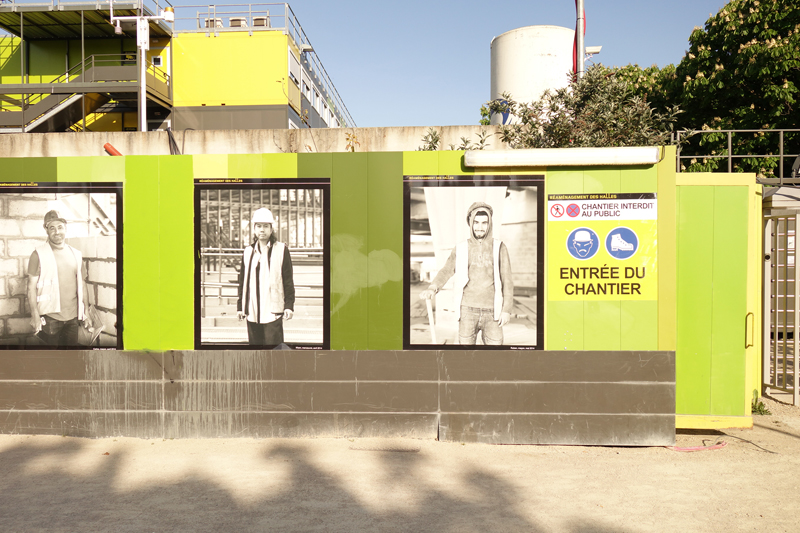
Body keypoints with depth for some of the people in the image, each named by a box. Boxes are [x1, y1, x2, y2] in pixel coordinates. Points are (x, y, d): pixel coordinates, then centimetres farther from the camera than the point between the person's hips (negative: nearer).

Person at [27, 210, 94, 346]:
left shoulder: (76, 254, 10)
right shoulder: (38, 254, -3)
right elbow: (31, 287, -5)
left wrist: (86, 312, 11)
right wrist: (35, 316, -12)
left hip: (73, 316, 4)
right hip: (49, 317, -4)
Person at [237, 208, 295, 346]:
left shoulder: (281, 250, 2)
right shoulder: (248, 252, 12)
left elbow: (288, 280, 1)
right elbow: (242, 281, 15)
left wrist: (289, 305, -5)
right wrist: (240, 306, 12)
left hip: (273, 311, -4)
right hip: (252, 311, 4)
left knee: (273, 343, -8)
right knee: (254, 342, 7)